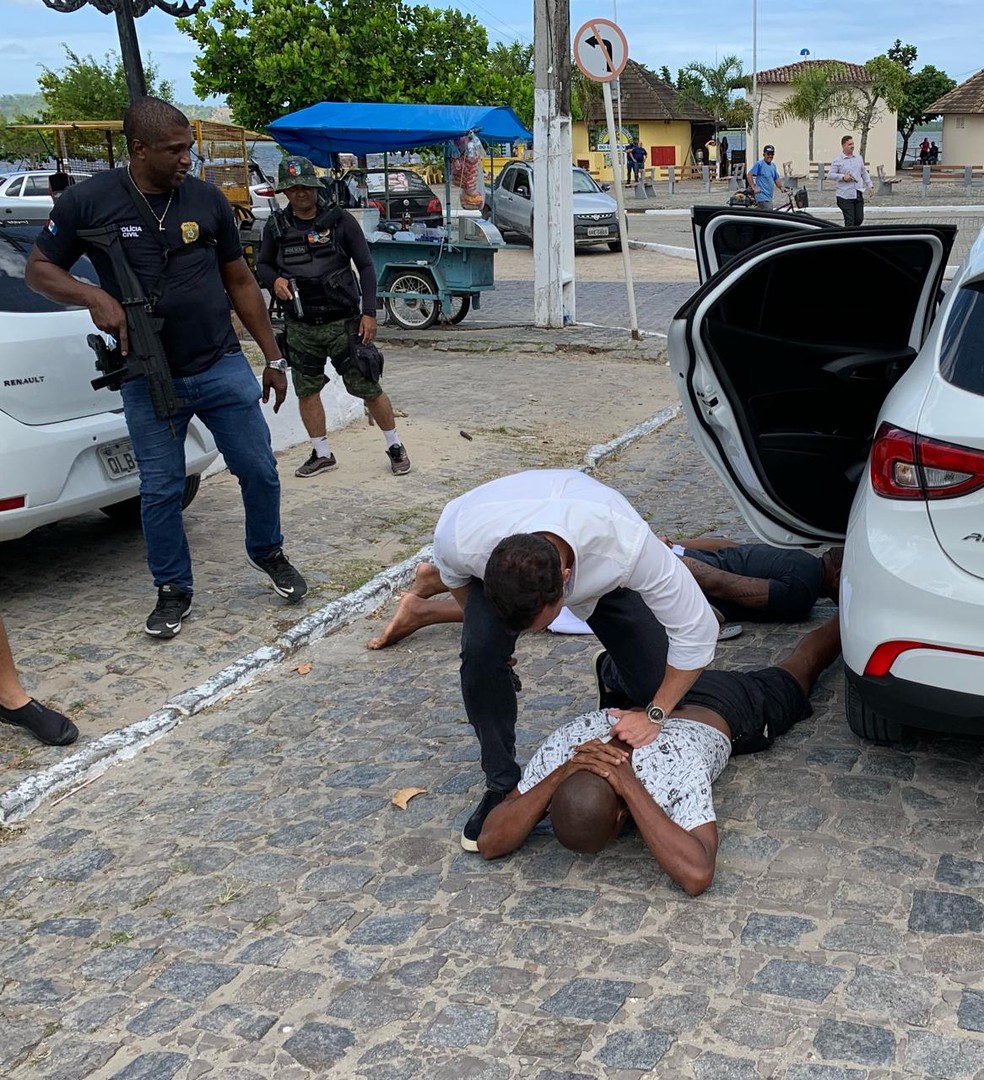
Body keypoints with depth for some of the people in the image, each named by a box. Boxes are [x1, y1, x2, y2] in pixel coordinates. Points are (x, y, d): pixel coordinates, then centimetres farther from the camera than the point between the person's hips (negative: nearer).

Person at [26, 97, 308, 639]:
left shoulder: (207, 199, 2)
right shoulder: (87, 201, -5)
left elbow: (240, 282, 9)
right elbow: (38, 269, 3)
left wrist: (273, 359, 10)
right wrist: (92, 296, -18)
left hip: (223, 367, 2)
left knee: (259, 471, 7)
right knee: (160, 490, 6)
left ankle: (267, 552, 34)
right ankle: (173, 589, 25)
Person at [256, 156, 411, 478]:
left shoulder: (340, 220, -4)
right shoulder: (276, 226, 3)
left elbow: (365, 267, -2)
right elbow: (262, 265, 15)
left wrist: (369, 312, -9)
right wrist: (274, 280, -10)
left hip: (343, 321, -3)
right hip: (300, 327, 3)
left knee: (368, 388, -1)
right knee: (306, 391, 9)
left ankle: (395, 446, 15)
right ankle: (322, 453, 24)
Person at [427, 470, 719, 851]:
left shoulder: (627, 547, -46)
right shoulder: (459, 538, -41)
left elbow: (697, 631, -30)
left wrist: (655, 714, -23)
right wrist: (479, 626, 2)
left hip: (599, 565, 0)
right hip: (499, 557, 0)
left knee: (655, 678, -11)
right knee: (480, 654, -26)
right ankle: (502, 783, -4)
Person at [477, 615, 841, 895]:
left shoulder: (677, 769, -51)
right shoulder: (565, 745, -38)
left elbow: (697, 875, -60)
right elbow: (489, 843, -37)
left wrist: (630, 786, -61)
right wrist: (559, 775, -52)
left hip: (730, 710, -1)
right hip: (664, 693, 2)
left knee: (800, 666, 32)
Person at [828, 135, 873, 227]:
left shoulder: (858, 158, 14)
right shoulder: (837, 161, -3)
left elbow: (864, 173, 21)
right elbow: (830, 175, -8)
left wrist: (869, 185, 16)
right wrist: (842, 177, -21)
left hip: (858, 195, 5)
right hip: (845, 196, -5)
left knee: (859, 219, 5)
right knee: (849, 220, -6)